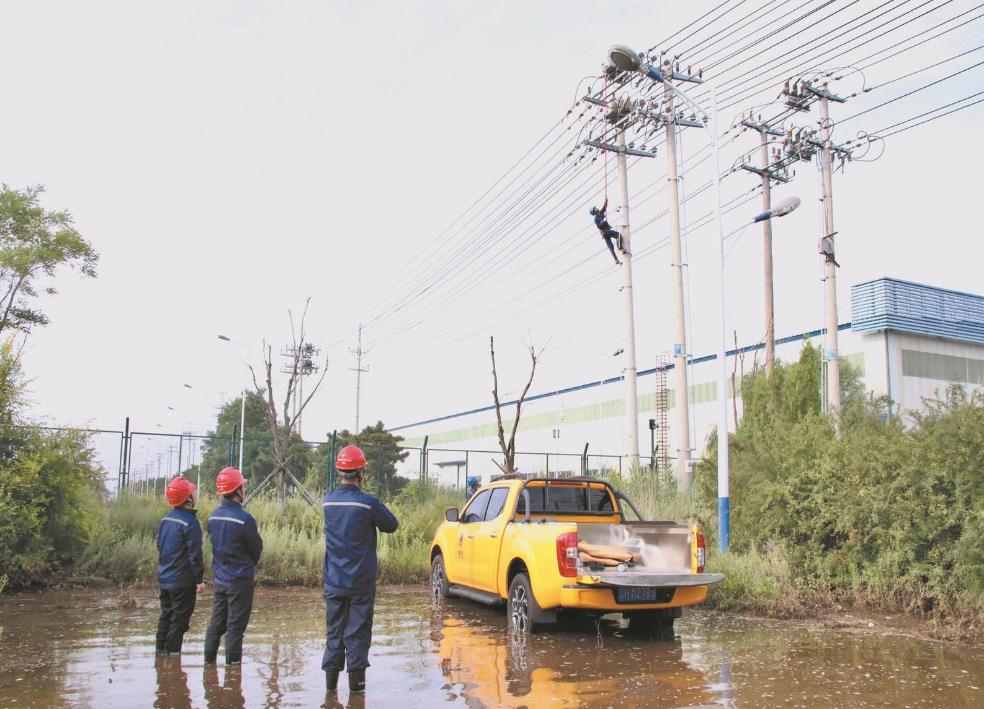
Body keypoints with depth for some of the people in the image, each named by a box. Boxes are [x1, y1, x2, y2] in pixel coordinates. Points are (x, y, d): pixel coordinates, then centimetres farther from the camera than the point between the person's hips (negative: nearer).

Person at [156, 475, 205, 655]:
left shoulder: (164, 519, 6)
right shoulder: (190, 522, -18)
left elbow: (159, 546, 16)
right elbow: (194, 554, -19)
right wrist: (199, 579, -13)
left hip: (164, 578, 8)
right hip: (183, 581, -8)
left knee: (166, 616, 18)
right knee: (179, 620, 0)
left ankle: (160, 651, 24)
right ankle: (172, 653, 2)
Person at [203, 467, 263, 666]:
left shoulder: (213, 517, 2)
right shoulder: (244, 519, -19)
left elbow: (215, 544, 12)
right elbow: (257, 549, -7)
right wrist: (249, 565, 14)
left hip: (219, 579, 6)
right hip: (240, 580, -6)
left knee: (216, 623, 15)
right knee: (236, 625, 2)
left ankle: (209, 660, 20)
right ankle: (232, 663, 7)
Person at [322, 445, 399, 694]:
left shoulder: (328, 501, -2)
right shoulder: (368, 503, -17)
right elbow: (391, 525, -3)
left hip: (333, 581, 4)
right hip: (361, 581, -4)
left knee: (333, 629, 14)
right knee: (357, 631, 6)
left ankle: (331, 679, 18)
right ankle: (356, 679, 9)